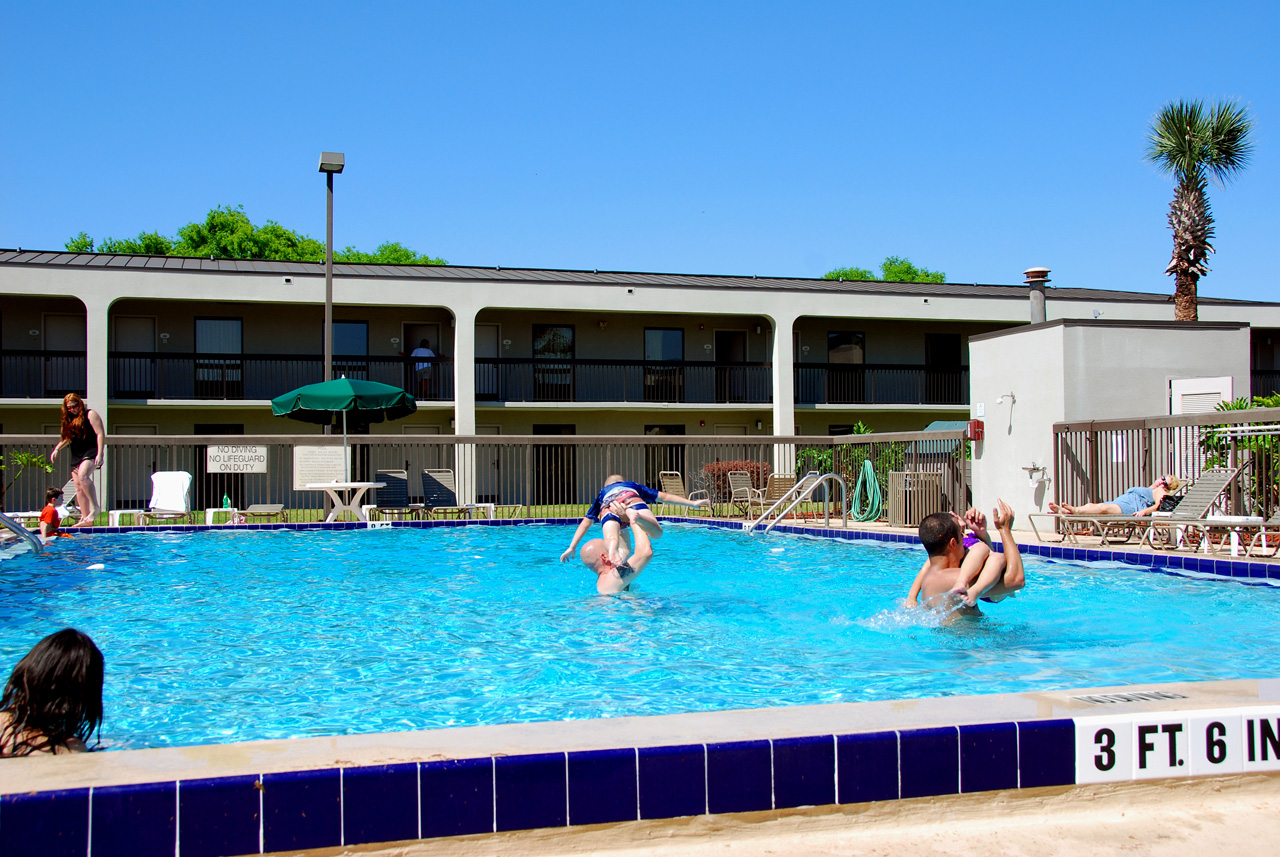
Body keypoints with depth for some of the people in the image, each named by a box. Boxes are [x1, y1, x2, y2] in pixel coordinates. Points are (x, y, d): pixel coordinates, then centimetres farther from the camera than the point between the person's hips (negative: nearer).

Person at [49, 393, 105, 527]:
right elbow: (67, 437, 31)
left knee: (83, 476, -32)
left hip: (90, 452, -8)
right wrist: (56, 449, 16)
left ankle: (95, 507, -27)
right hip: (76, 456, 8)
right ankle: (85, 519, 4)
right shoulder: (69, 419, 19)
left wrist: (100, 454, -18)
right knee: (79, 487, 3)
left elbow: (101, 434, -10)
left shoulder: (90, 414, -3)